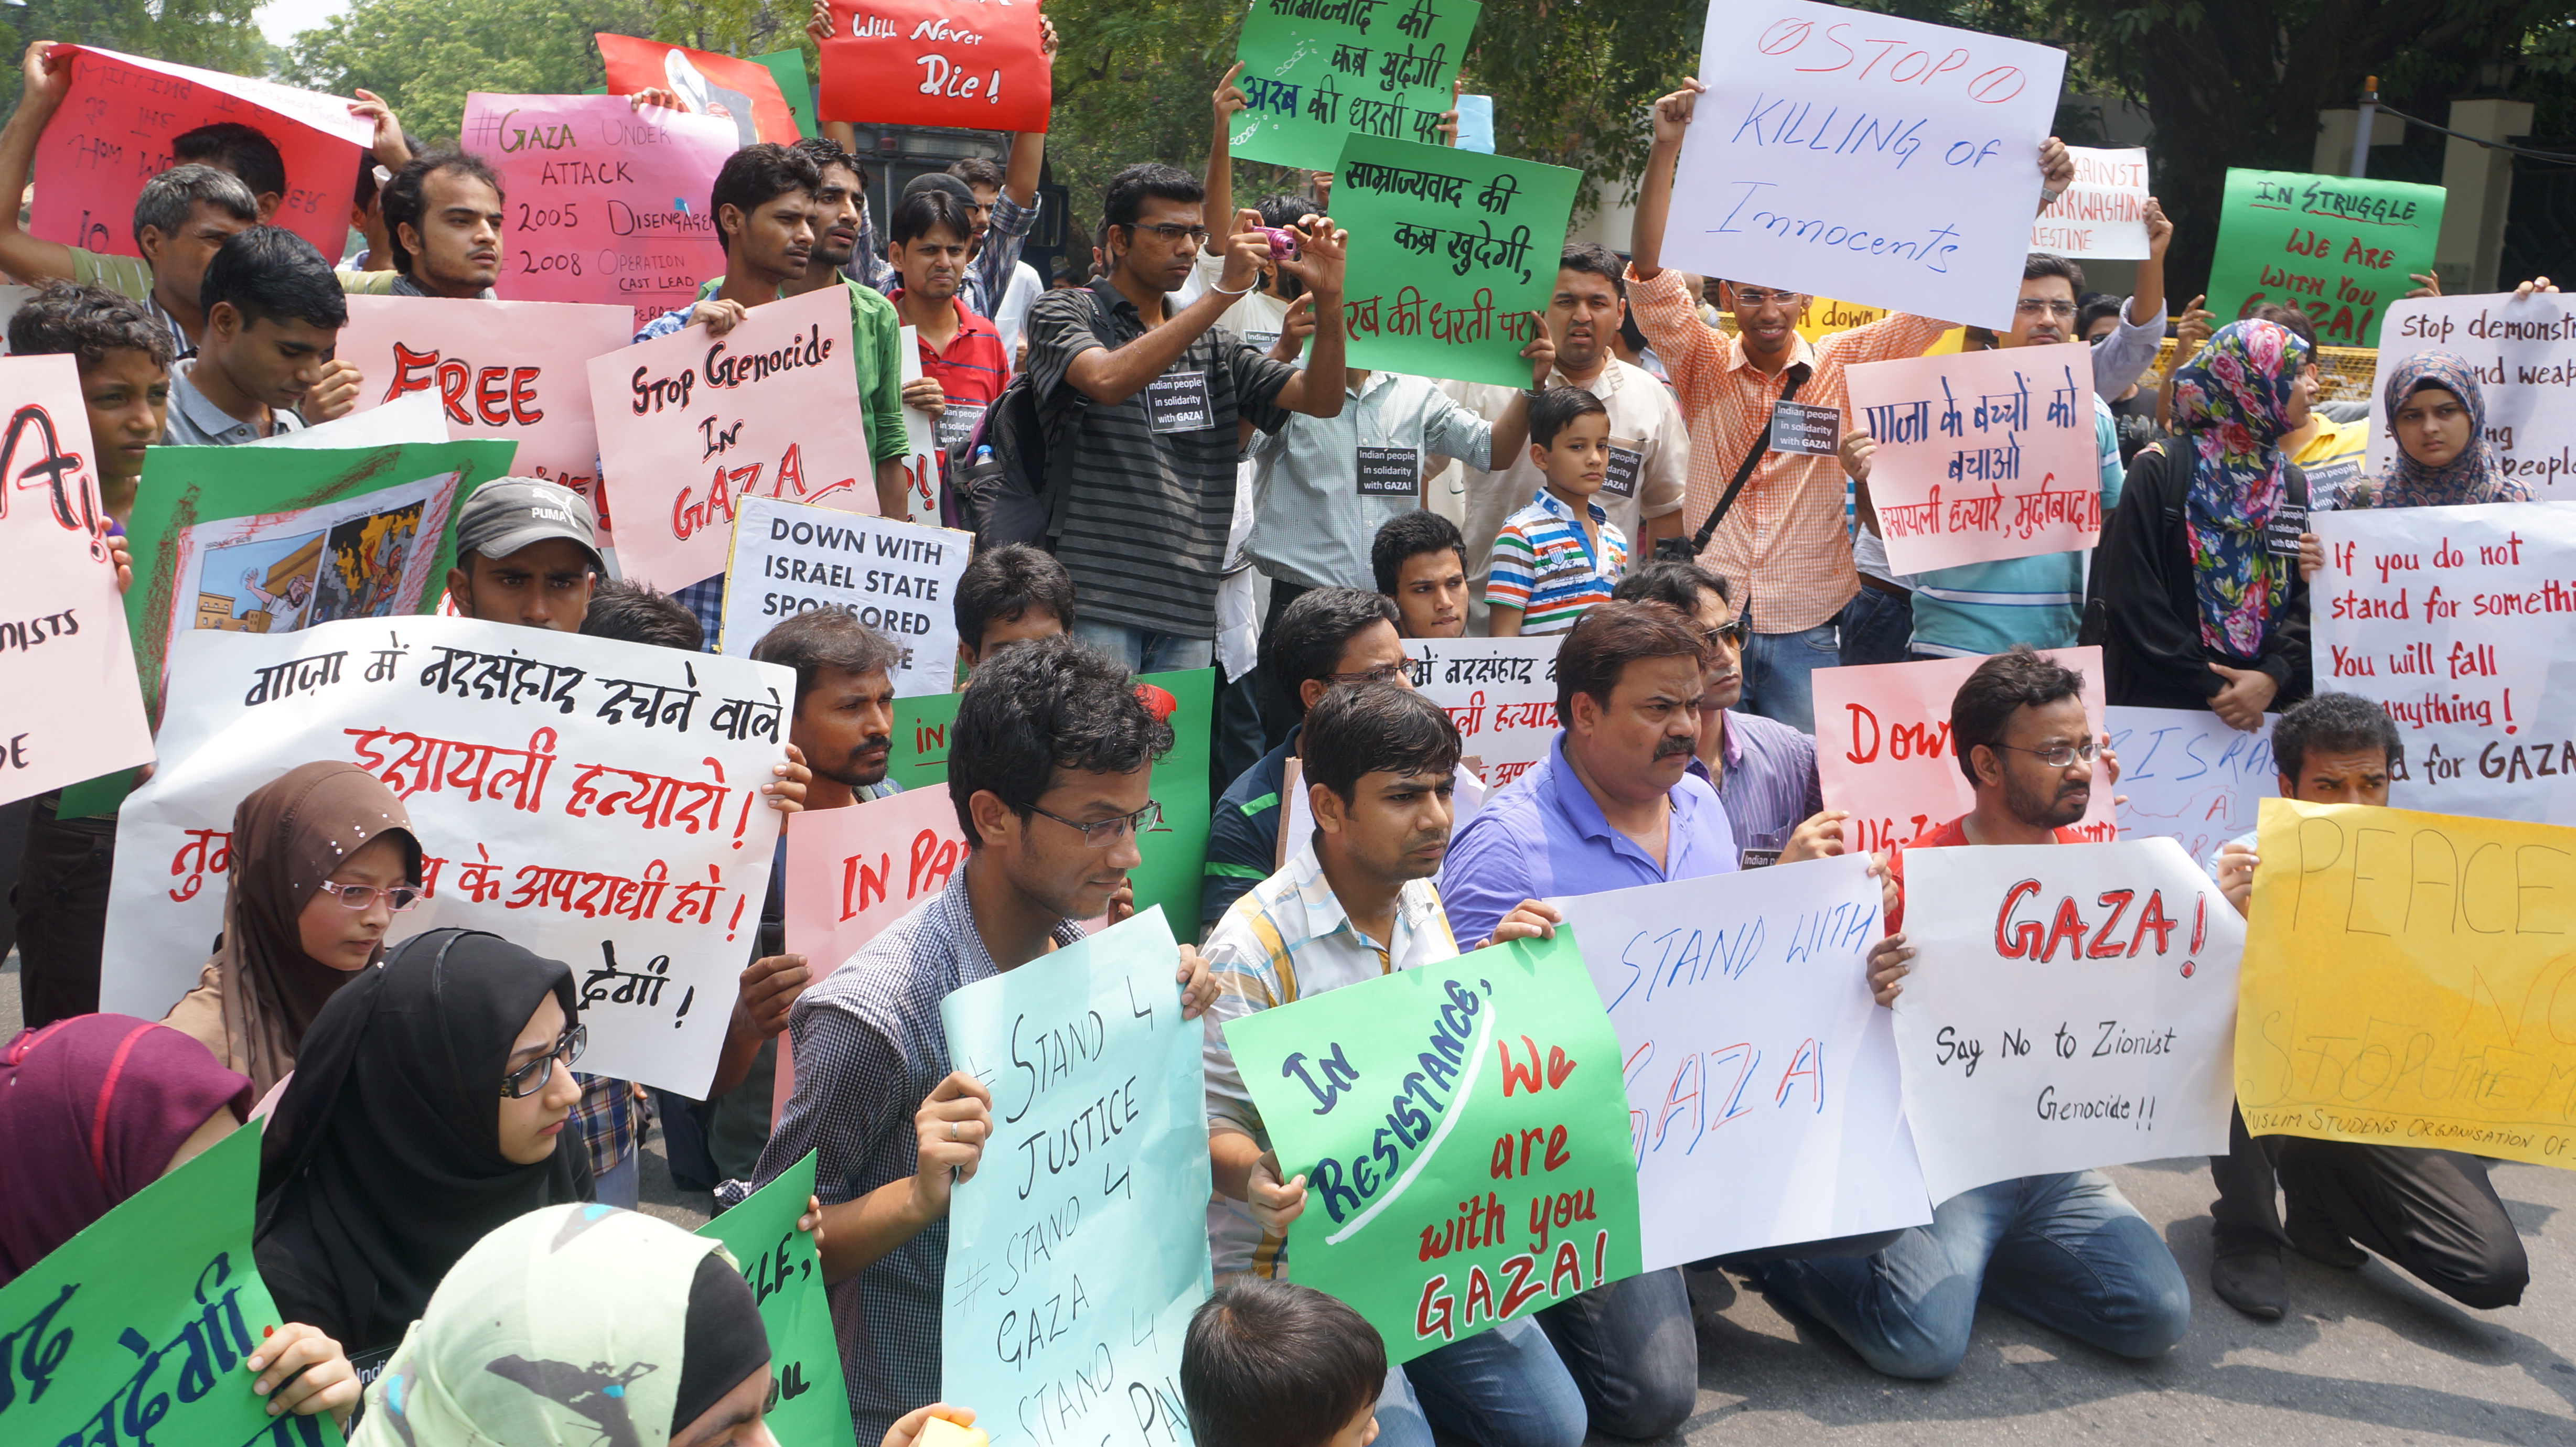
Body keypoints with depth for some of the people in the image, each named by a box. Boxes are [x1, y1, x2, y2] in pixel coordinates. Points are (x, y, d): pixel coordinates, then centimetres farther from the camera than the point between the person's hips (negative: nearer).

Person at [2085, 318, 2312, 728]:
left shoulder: (2293, 486, 12)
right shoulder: (2162, 470, -5)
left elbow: (2309, 600, 2)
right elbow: (2131, 597, -11)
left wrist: (2274, 677, -15)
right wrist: (2209, 685, -14)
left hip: (2266, 706, 4)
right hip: (2163, 702, -4)